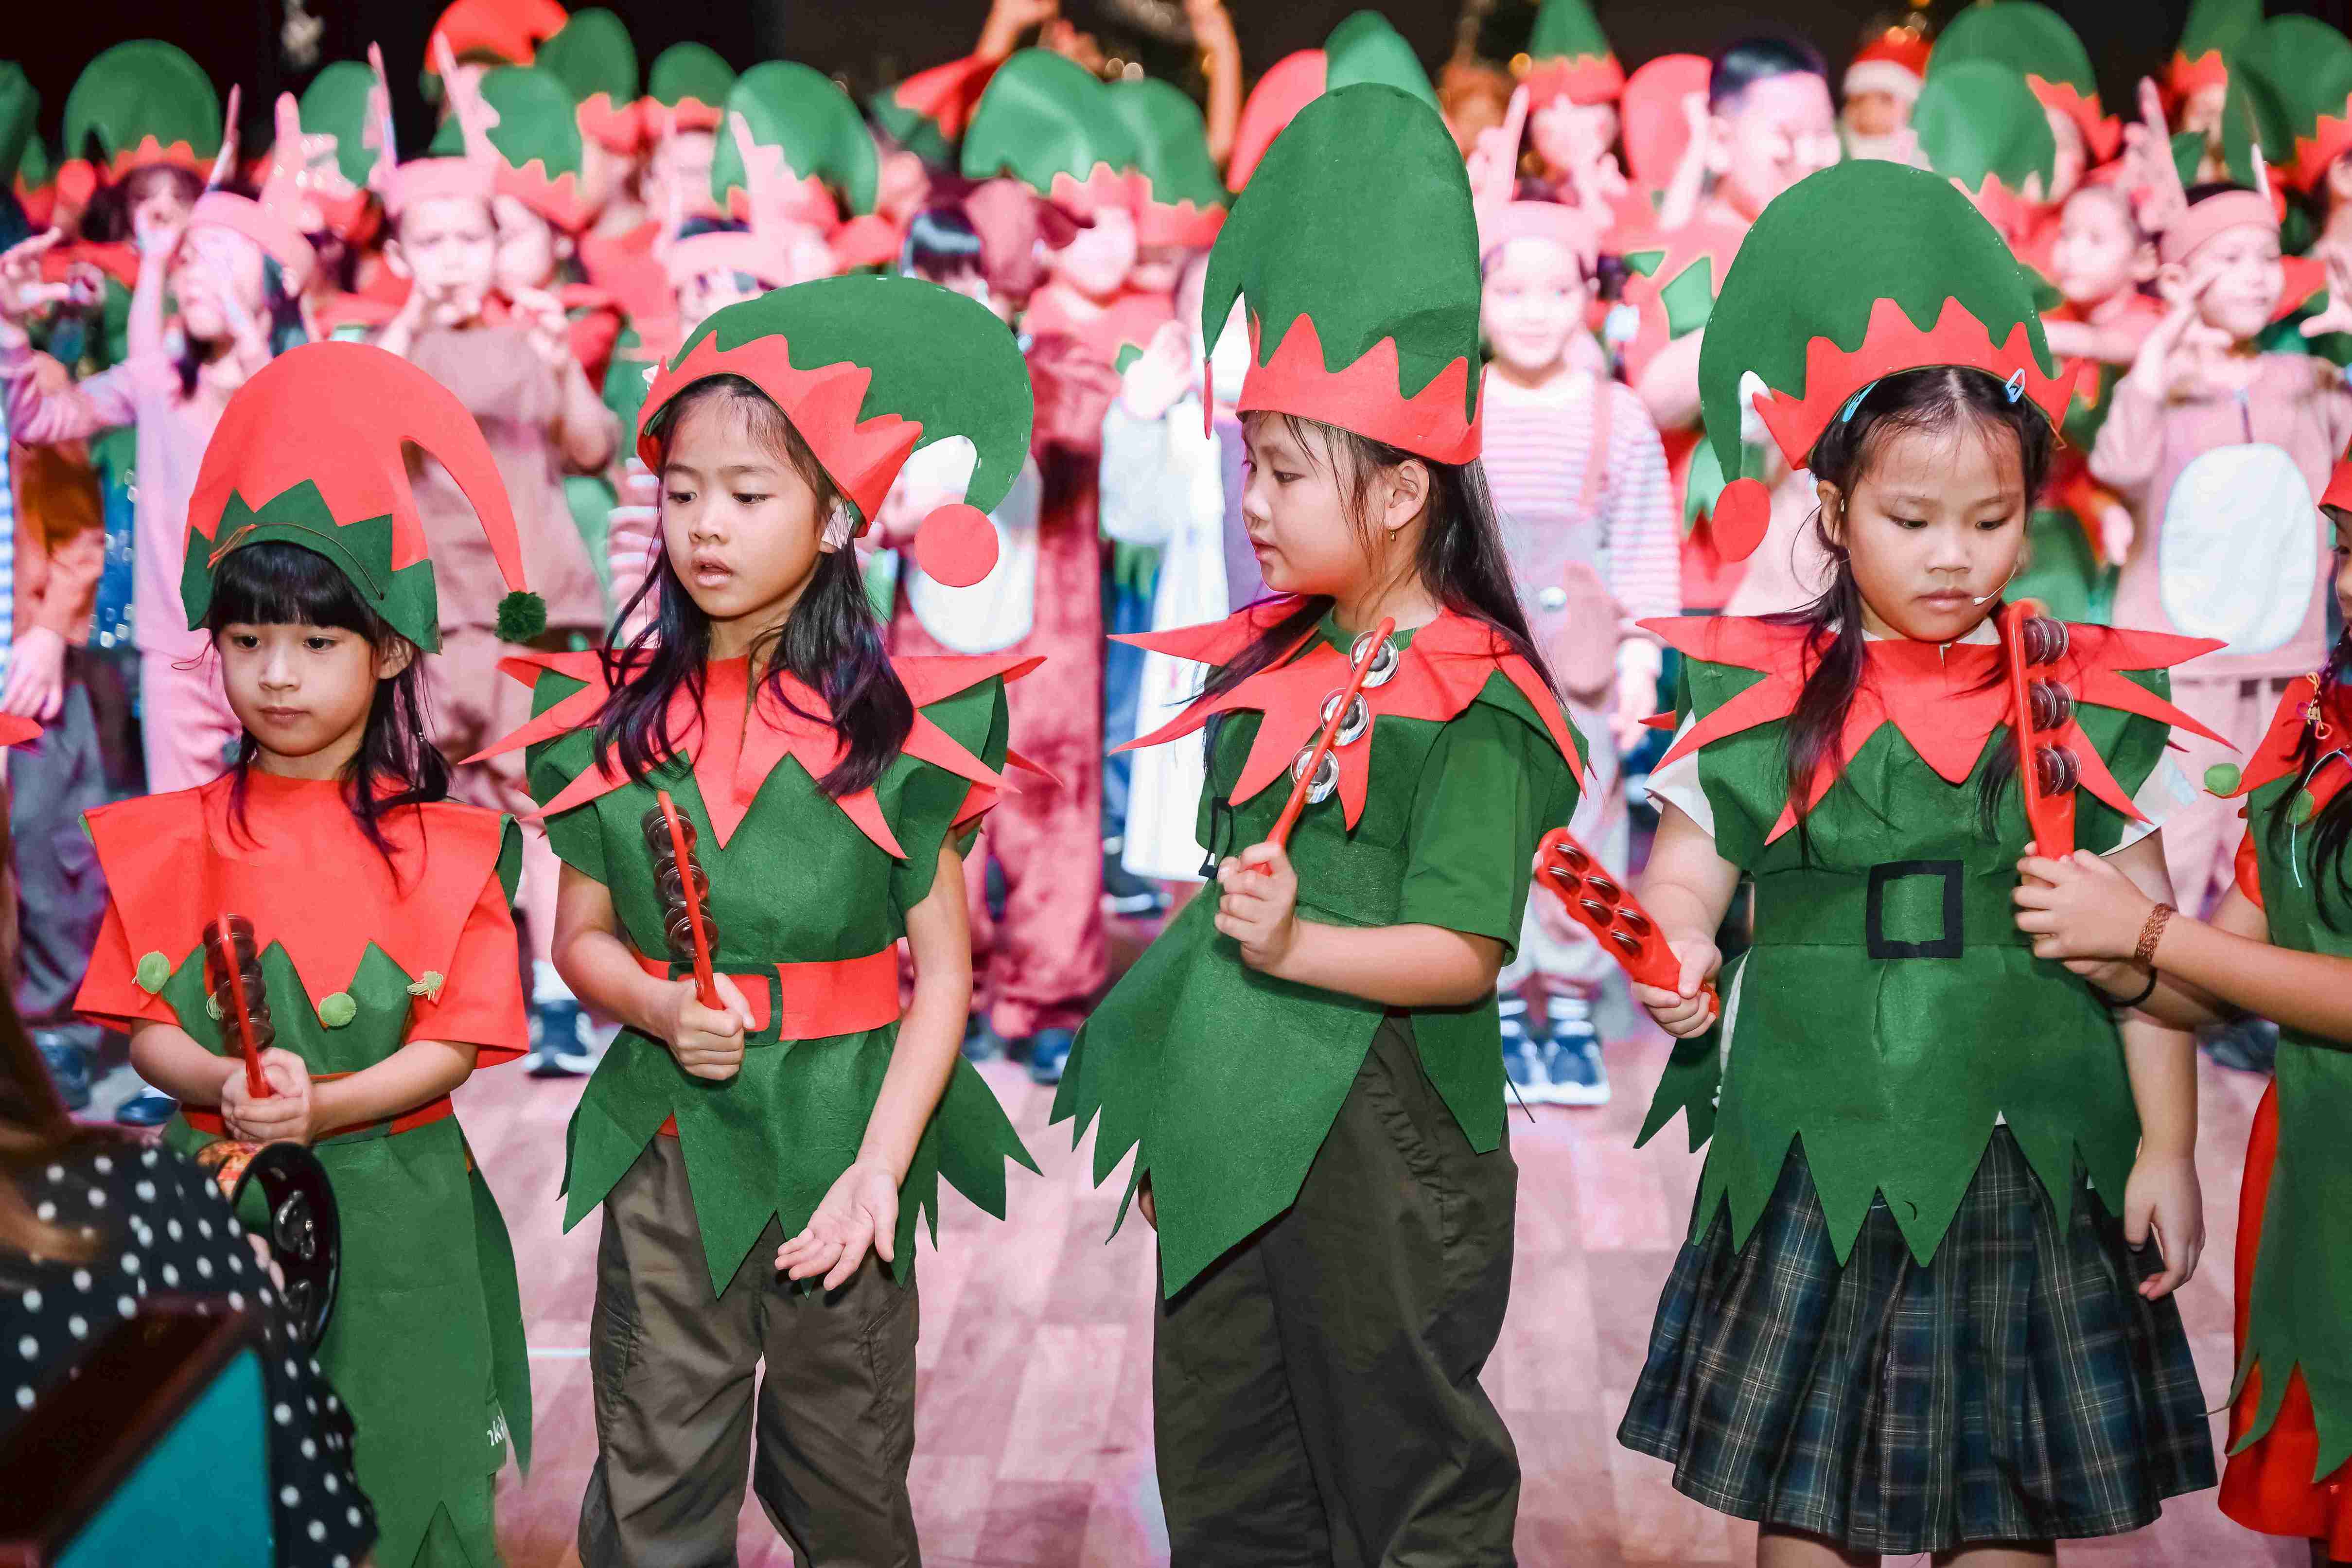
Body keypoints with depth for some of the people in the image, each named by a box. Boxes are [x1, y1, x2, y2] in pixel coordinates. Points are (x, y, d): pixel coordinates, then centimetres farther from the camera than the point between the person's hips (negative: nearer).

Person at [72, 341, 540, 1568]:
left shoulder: (446, 845, -4)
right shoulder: (170, 839, 3)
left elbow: (457, 1040, -7)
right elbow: (142, 1028, 0)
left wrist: (323, 1104, -21)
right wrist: (227, 1087, -20)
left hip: (393, 1206, -1)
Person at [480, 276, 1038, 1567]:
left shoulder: (900, 723, -5)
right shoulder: (612, 718, 2)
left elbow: (943, 971, -4)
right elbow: (581, 936, 9)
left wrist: (881, 1166, -13)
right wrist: (660, 1006, -12)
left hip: (843, 1132, -1)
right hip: (670, 1138, 2)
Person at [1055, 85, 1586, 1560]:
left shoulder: (1472, 707, -14)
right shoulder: (1272, 665, 9)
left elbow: (1462, 954, -19)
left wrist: (1297, 947, -32)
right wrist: (1162, 1097, 19)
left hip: (1380, 1138, -8)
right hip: (1230, 1128, 8)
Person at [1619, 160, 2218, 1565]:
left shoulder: (2094, 709, 1)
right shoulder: (1761, 704, -2)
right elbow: (1681, 882, 0)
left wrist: (2167, 1148, 3)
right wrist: (1671, 959, -23)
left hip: (2030, 1170, 1)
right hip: (1815, 1170, 0)